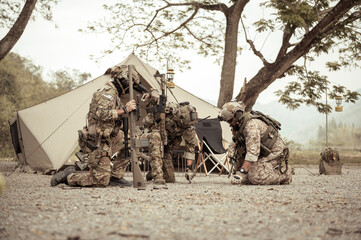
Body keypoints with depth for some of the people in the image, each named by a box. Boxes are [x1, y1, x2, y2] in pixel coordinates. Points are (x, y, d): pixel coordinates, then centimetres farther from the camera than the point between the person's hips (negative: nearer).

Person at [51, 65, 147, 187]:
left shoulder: (114, 94, 16)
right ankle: (68, 176, 5)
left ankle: (116, 176, 12)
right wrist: (124, 110, -24)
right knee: (101, 181, -8)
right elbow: (102, 114, -29)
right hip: (98, 143, -10)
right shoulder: (108, 92, -15)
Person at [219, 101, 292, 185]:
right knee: (232, 148, -2)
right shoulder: (240, 123, 2)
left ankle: (285, 173, -2)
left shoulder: (251, 124, -28)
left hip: (274, 152, -9)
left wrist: (242, 172, -34)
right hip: (263, 152, 9)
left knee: (255, 178, -24)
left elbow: (252, 152, -33)